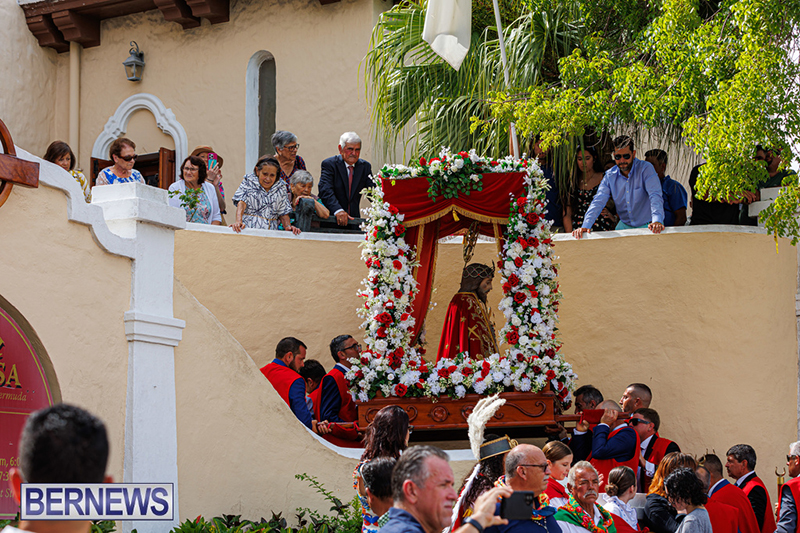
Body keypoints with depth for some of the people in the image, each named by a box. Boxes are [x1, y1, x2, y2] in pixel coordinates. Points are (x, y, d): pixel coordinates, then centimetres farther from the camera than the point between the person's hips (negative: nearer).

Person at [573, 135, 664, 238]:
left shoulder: (646, 169, -10)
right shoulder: (610, 176, 2)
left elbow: (655, 196, -20)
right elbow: (598, 201, -5)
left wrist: (657, 221, -38)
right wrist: (586, 226, -21)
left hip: (647, 226, -4)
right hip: (624, 226, 4)